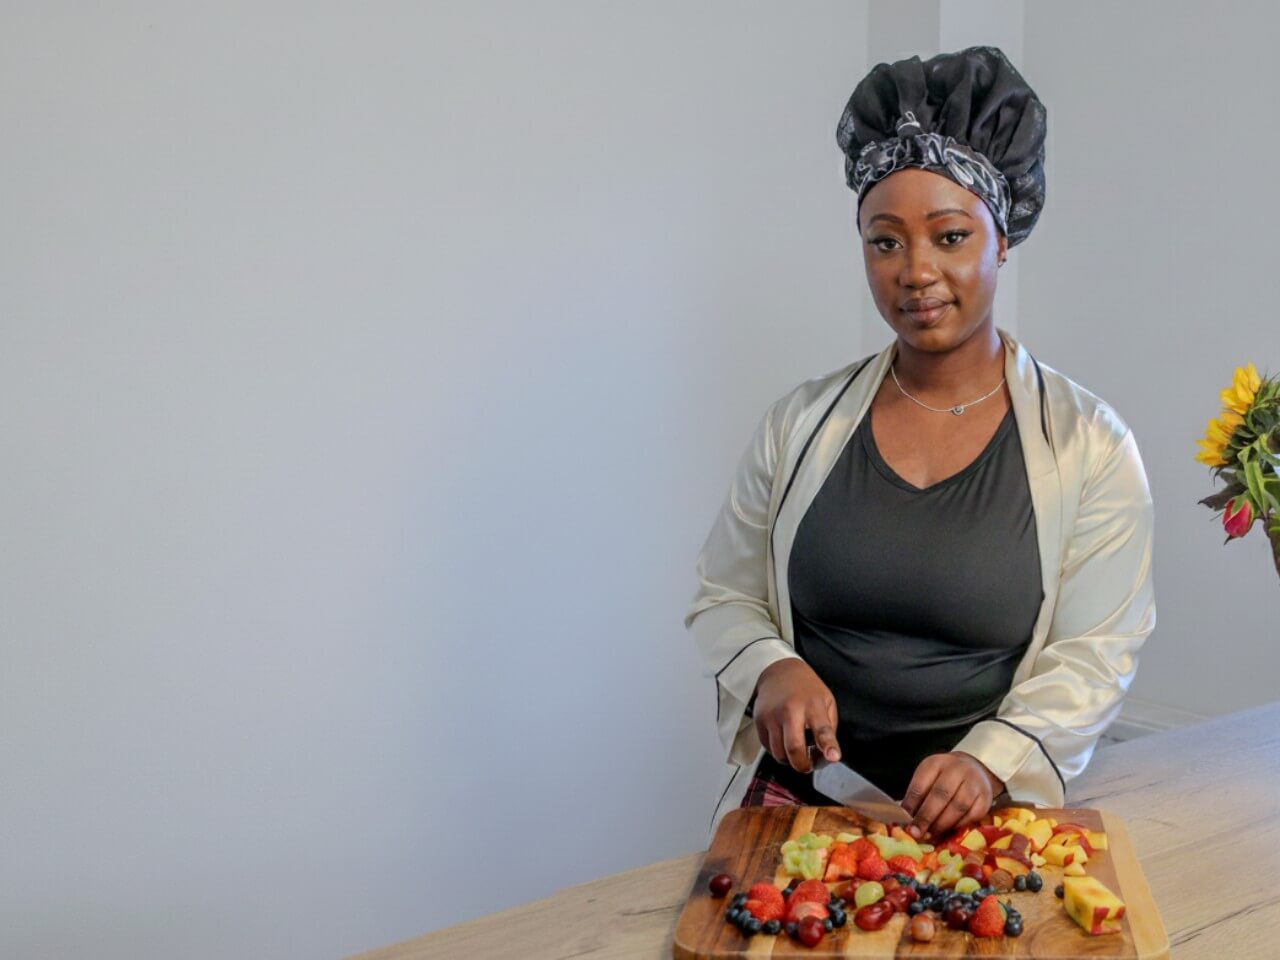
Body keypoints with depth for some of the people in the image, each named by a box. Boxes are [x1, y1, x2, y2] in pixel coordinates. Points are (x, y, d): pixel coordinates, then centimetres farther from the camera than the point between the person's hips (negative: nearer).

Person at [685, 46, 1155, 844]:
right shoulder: (802, 422, 8)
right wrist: (769, 668, -9)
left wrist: (991, 761, -18)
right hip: (802, 791, 2)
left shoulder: (1089, 443, 1)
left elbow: (1096, 655, -2)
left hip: (985, 811, -1)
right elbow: (723, 600, 12)